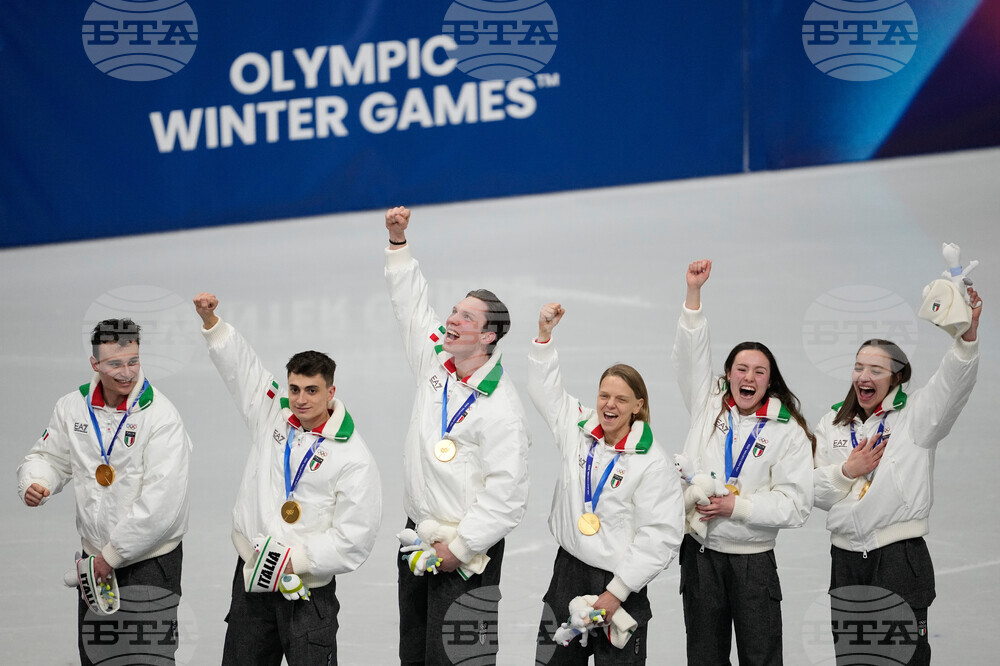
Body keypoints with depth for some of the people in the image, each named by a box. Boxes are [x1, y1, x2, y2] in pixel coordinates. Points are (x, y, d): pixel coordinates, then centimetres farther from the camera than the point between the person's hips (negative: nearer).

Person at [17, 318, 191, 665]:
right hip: (94, 558, 6)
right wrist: (34, 482, -10)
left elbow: (161, 503, -23)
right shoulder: (73, 408, 1)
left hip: (149, 562, -5)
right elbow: (49, 457, 15)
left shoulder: (160, 417, -18)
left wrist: (114, 554, -17)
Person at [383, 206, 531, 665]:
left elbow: (506, 494, -22)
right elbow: (411, 305, 18)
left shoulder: (499, 407, -19)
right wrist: (398, 243, 13)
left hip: (467, 547, -8)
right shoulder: (435, 363, 4)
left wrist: (460, 547, -20)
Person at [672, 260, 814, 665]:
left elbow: (795, 505, -9)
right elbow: (691, 354, -1)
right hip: (700, 554, 3)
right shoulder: (708, 407, 7)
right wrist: (694, 291, -9)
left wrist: (737, 506, -16)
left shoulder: (788, 432, -3)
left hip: (753, 560, -3)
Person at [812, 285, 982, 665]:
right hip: (845, 558, 5)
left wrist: (968, 336, -37)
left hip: (900, 558, -4)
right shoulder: (832, 424, 14)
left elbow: (952, 385, -20)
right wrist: (847, 472, -8)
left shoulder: (913, 414, 1)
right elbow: (814, 491, 11)